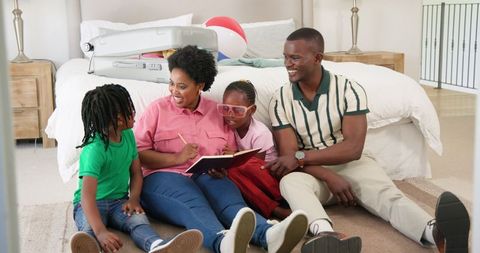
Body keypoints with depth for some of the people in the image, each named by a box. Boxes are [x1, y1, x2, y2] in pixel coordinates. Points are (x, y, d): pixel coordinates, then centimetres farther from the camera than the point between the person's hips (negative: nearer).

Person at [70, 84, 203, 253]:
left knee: (138, 219, -29)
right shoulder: (94, 150, -23)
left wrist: (134, 198, -10)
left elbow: (136, 172, 11)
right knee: (90, 226, -38)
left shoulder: (128, 135, 1)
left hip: (118, 201, 4)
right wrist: (101, 232, -47)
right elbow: (87, 195, -33)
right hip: (91, 204, -4)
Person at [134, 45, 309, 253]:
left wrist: (224, 168, -6)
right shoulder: (158, 109, 11)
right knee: (196, 205, -37)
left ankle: (269, 235, -62)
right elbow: (137, 152, 1)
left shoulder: (217, 112, 18)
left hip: (208, 178, 3)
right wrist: (177, 158, -11)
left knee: (232, 200, -31)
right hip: (164, 176, -3)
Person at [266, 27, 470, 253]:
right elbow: (288, 155, -9)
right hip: (312, 171, 0)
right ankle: (325, 234, -68)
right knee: (290, 182, -36)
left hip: (351, 163, 0)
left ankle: (436, 232, -63)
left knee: (386, 193, -32)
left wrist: (300, 157, -23)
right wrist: (329, 177, -25)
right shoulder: (280, 100, -3)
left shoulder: (349, 90, -7)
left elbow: (353, 148, -15)